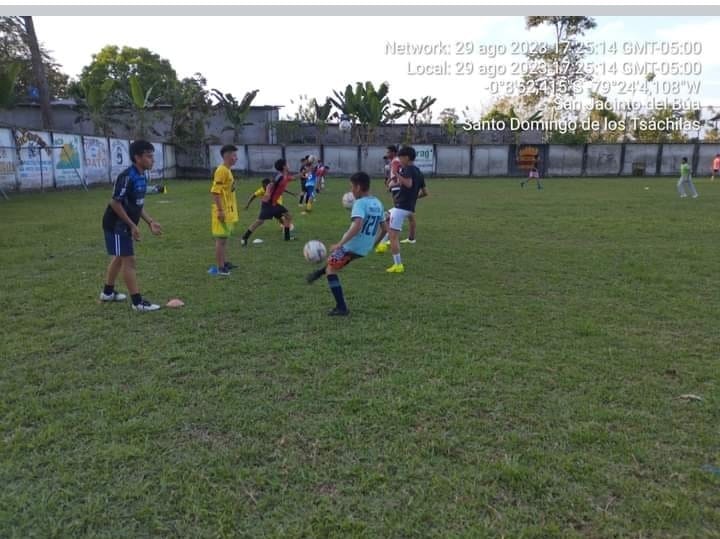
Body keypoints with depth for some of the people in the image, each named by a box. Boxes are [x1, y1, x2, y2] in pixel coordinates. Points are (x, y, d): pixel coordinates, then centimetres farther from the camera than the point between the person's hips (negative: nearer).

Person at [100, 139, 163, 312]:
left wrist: (150, 222, 7)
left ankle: (108, 292, 38)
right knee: (129, 260, -8)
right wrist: (132, 226, -22)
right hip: (116, 225, -10)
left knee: (119, 258, 21)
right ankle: (138, 302, -5)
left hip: (124, 225, 10)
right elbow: (115, 203, -24)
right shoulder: (127, 177, -23)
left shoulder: (141, 177, 5)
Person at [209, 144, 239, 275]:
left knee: (224, 237, 16)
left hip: (228, 211, 10)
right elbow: (215, 192, -21)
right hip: (223, 212, -10)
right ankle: (219, 267, 1)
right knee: (221, 238, -5)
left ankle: (223, 263, 26)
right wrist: (220, 210, -24)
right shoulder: (221, 170, -16)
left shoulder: (227, 170, 13)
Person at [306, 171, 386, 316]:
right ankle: (320, 272, 47)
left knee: (331, 269, 5)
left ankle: (341, 308, 3)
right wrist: (373, 244, 27)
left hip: (352, 245, -8)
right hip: (364, 249, 8)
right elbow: (384, 229, 15)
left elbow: (357, 225, -32)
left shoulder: (360, 203, -17)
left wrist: (340, 244, -32)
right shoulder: (378, 204, 9)